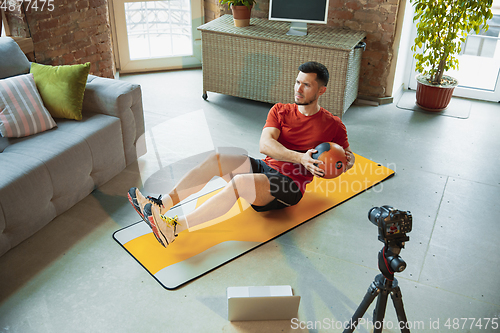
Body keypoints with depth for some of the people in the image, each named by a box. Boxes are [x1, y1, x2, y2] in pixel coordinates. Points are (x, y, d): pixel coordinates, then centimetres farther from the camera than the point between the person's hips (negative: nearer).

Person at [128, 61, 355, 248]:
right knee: (216, 159, -21)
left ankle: (174, 227, -36)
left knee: (239, 182, -34)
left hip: (289, 187, -5)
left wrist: (347, 161, -15)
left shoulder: (332, 125, 5)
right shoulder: (281, 111, 11)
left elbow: (347, 159, 11)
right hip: (264, 168, 5)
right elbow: (265, 144, -6)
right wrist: (299, 158, -21)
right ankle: (162, 205, -25)